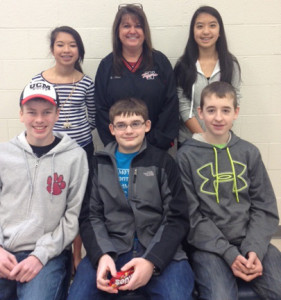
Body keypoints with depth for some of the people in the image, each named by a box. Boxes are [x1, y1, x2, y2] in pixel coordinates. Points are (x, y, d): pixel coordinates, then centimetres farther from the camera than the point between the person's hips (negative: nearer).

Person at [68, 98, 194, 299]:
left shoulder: (163, 162, 8)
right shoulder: (99, 164, 13)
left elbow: (176, 219, 2)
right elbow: (91, 216, 7)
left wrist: (151, 260, -14)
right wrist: (102, 255, -13)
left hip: (159, 251, -1)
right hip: (109, 249, 1)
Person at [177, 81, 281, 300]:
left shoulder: (249, 152, 8)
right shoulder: (186, 155, -2)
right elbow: (191, 216, -5)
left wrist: (254, 249, -9)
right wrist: (229, 253, -13)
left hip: (251, 241, 3)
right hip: (209, 245, -3)